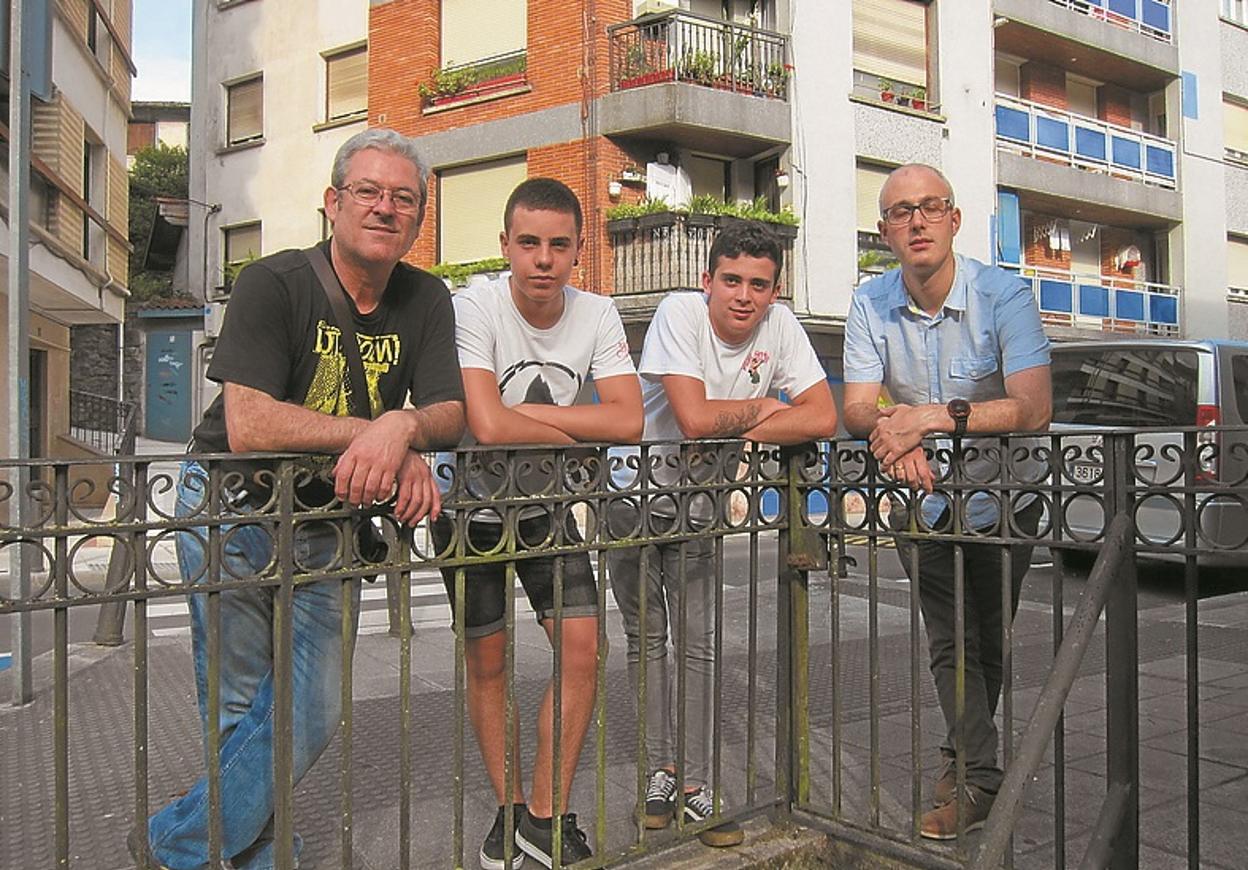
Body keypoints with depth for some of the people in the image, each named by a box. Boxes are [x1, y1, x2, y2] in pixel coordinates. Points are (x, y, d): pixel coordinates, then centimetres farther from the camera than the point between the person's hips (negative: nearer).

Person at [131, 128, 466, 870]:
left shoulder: (426, 300, -2)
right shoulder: (274, 284, -17)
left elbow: (450, 414, -9)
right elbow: (248, 425, -28)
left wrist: (403, 426, -32)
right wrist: (374, 434, -31)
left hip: (328, 523, 5)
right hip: (233, 509, -4)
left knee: (314, 716, 4)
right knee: (241, 709, 2)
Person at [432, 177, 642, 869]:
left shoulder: (597, 315, -11)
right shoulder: (474, 307, -24)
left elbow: (629, 421, -21)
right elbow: (487, 426, -37)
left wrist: (526, 410, -25)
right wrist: (575, 431, -22)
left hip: (545, 506, 3)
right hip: (471, 507, -3)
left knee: (583, 648, -6)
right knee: (488, 662, 5)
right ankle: (510, 811, 25)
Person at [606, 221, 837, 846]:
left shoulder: (779, 326, -12)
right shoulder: (680, 312, -22)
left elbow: (822, 420, -20)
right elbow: (693, 419, -32)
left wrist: (728, 429, -23)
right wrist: (759, 407, -15)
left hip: (699, 503, 2)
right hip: (633, 494, -2)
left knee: (698, 643, 2)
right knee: (647, 638, 6)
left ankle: (694, 787, 11)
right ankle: (659, 772, 20)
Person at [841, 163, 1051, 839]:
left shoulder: (1002, 295, -18)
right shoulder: (871, 304, -8)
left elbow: (1034, 409, -30)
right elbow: (856, 408, -16)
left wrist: (935, 416, -41)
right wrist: (892, 433, -39)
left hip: (1002, 497, -1)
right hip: (923, 500, 2)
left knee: (989, 642, 10)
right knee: (952, 643, -2)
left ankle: (966, 765, 29)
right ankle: (980, 776, 8)